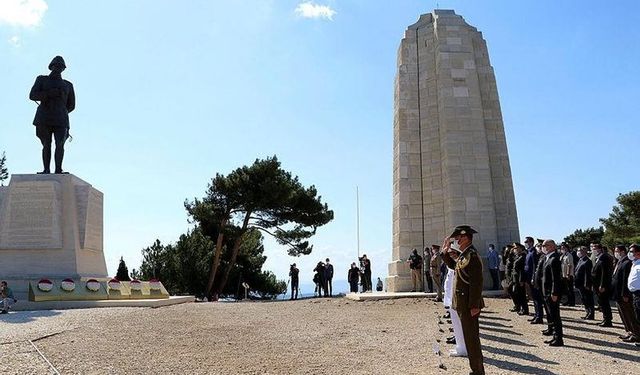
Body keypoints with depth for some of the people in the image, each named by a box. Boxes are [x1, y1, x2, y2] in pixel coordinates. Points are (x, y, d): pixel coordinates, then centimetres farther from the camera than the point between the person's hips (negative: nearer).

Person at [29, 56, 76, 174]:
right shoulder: (42, 79, 15)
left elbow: (71, 105, 22)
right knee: (46, 145, -2)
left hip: (60, 120, 0)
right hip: (43, 119, 0)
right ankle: (46, 170, -2)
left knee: (60, 144, -17)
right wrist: (50, 93, -12)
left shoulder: (68, 85, 18)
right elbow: (33, 95, 1)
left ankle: (58, 170, -24)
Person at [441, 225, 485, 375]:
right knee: (471, 337, 18)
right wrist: (445, 251, 13)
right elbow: (452, 265, 26)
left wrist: (474, 306, -23)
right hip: (463, 304, 10)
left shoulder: (472, 256, -19)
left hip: (469, 305, -10)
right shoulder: (464, 255, 10)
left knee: (471, 338, 0)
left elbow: (476, 283, -23)